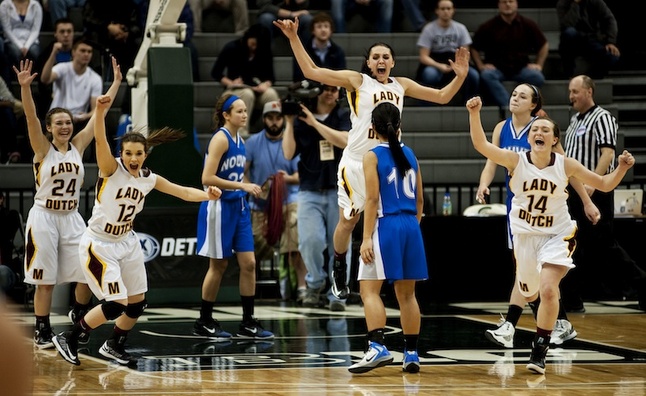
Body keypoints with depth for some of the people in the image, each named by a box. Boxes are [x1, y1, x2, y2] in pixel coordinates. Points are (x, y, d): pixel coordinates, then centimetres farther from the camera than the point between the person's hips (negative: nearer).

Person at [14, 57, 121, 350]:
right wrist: (25, 87, -35)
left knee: (88, 274, -1)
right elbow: (31, 118, -21)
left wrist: (116, 83, 4)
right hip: (44, 218, -4)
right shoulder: (43, 148, -6)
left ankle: (77, 318, 23)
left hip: (71, 218, 4)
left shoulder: (78, 146, 5)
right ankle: (42, 331, 9)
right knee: (45, 280, -2)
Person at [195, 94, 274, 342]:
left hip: (238, 207, 7)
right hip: (219, 207, -7)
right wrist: (242, 186, -22)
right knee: (218, 266, 1)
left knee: (248, 263, 3)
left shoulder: (239, 140, 9)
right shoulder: (220, 139, -15)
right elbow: (207, 178, -21)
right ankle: (203, 323, 14)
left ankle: (248, 324, 8)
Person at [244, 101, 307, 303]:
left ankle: (302, 286, -18)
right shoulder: (253, 142, 1)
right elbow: (242, 171, 1)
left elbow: (300, 175, -1)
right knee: (256, 248, 6)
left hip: (288, 200, -1)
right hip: (260, 203, 1)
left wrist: (289, 178, -22)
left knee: (295, 244, -18)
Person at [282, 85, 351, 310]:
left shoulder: (345, 116, 6)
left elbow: (344, 141, -13)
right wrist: (289, 122, -7)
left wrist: (315, 123, -15)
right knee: (310, 241, -16)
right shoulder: (301, 120, 6)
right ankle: (315, 282, 8)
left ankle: (337, 294, 10)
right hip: (310, 192, 0)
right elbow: (289, 154, 0)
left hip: (340, 191, 0)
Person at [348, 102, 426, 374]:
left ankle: (378, 346, -21)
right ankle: (411, 353, 13)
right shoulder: (410, 155, 11)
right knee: (406, 293, 11)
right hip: (411, 227, 6)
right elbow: (419, 199, 14)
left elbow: (372, 199, -12)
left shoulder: (373, 157, -6)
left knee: (369, 289, -5)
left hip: (385, 226, -6)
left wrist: (367, 238, -12)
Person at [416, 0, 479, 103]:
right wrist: (439, 66, -27)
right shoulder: (429, 29, -6)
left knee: (473, 75, -27)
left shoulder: (460, 28, 4)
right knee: (430, 74, -38)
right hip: (434, 64, -3)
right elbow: (423, 57, -9)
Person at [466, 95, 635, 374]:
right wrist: (474, 113, -42)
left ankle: (540, 350, -7)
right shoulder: (516, 160, -13)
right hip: (525, 235, 2)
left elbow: (605, 184, -1)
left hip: (557, 235, -2)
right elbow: (481, 145, -28)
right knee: (529, 294, 17)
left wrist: (622, 168, -20)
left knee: (548, 289, -21)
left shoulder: (566, 165, -10)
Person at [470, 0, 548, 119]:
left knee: (537, 77, -29)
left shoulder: (527, 24, 5)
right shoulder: (488, 26, 1)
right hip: (496, 68, -1)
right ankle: (507, 107, -43)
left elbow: (544, 45, 14)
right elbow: (474, 48, 7)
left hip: (521, 68, 1)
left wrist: (539, 64, 3)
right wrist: (481, 65, -6)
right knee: (486, 75, -34)